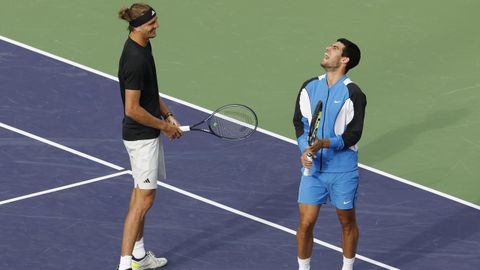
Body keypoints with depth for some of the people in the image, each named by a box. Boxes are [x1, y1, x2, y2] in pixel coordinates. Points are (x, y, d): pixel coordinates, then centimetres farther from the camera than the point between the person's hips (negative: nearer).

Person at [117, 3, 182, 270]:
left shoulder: (143, 46, 5)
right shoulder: (135, 59, -26)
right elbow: (132, 110, -26)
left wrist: (168, 115, 8)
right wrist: (164, 127, -14)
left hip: (147, 134, 10)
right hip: (141, 136, -10)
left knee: (141, 194, 18)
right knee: (144, 198, -7)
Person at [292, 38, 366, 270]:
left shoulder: (354, 94, -11)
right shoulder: (309, 88, 3)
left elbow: (353, 135, -13)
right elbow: (299, 122, 9)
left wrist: (324, 143, -27)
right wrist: (305, 149, -8)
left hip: (343, 170, -3)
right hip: (313, 167, 3)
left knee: (347, 223, 12)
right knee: (305, 223, 0)